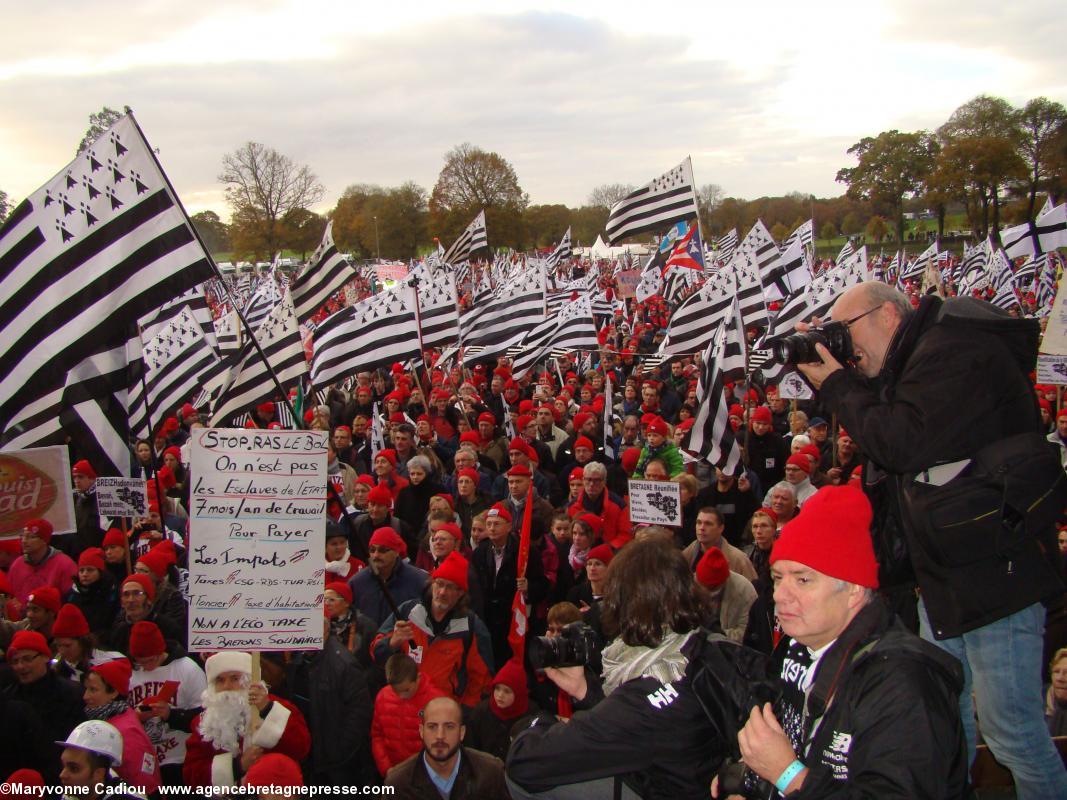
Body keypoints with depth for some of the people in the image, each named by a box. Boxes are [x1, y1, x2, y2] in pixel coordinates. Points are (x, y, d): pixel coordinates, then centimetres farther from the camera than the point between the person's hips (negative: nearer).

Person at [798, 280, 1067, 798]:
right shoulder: (911, 363, 13)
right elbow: (883, 451, 15)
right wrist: (829, 378, 3)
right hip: (945, 575, 10)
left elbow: (902, 443, -27)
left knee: (1009, 728, 0)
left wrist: (836, 383, -13)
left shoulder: (955, 351, -18)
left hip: (994, 573, -10)